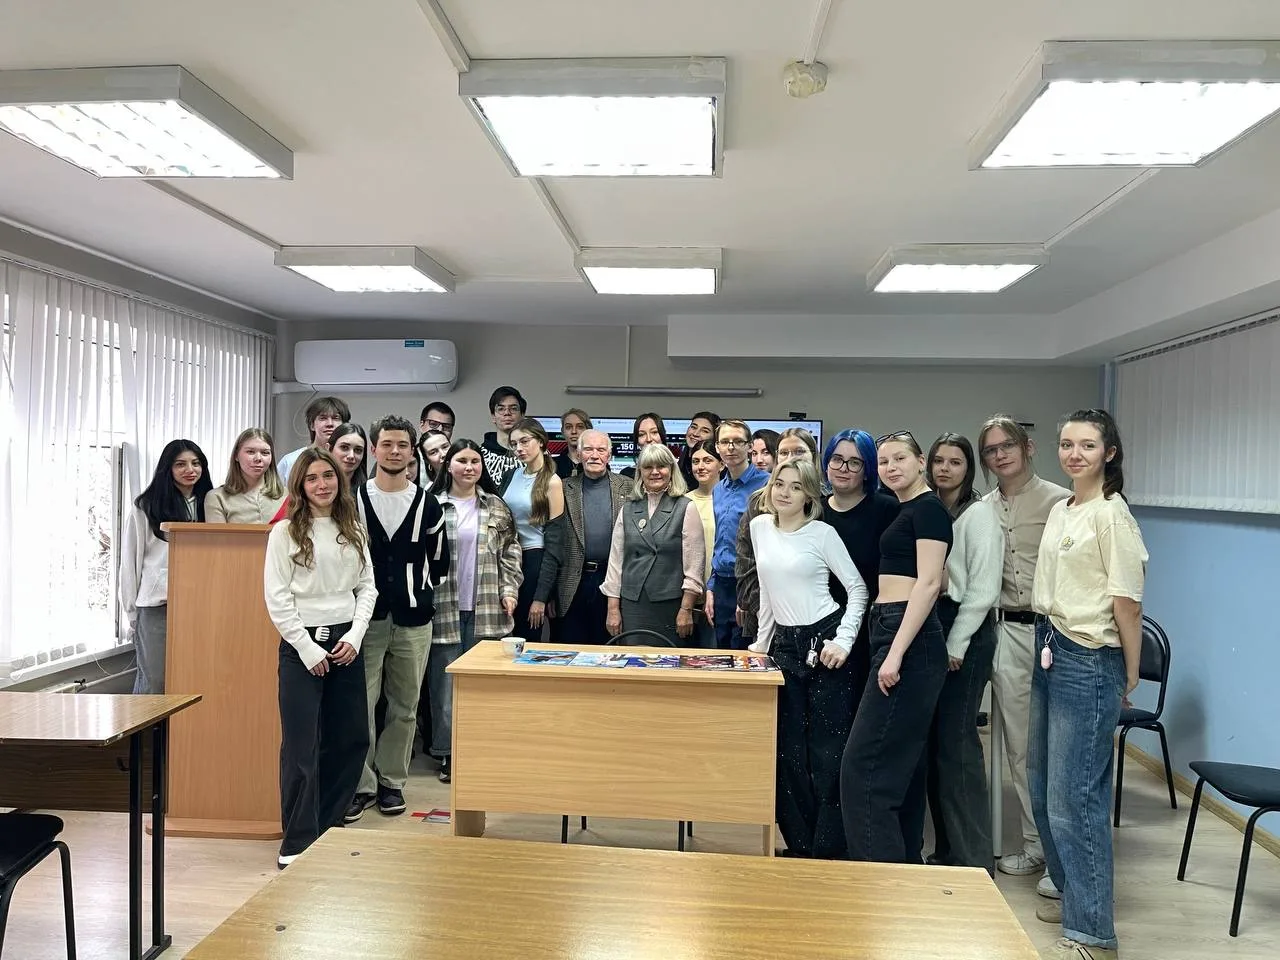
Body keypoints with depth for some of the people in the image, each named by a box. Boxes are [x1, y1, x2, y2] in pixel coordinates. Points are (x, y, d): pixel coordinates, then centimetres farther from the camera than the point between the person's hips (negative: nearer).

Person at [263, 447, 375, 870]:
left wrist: (354, 636, -4)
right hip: (302, 644, -4)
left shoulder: (353, 530, 8)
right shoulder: (285, 532, -4)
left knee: (351, 738, 9)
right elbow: (277, 598, -7)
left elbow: (367, 587, 8)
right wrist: (307, 648, -11)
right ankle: (297, 841, 10)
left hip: (346, 641, 5)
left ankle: (326, 824, 26)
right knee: (301, 746, -2)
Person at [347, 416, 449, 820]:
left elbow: (439, 560, 14)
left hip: (413, 620, 2)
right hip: (366, 617, -1)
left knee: (405, 706, 8)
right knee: (360, 704, -3)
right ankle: (362, 783, 10)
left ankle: (392, 781, 21)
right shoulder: (353, 501, 2)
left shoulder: (427, 504, 5)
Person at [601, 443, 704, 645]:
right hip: (632, 606, 3)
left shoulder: (686, 509, 0)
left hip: (670, 605, -3)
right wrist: (613, 608, 4)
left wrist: (686, 610, -8)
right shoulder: (627, 510, 10)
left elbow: (694, 566, -4)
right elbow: (615, 561, 9)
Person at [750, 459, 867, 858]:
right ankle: (799, 843, 21)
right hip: (784, 643, 5)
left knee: (828, 747, -3)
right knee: (788, 747, 8)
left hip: (823, 640, -5)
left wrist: (843, 640, -14)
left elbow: (858, 588, -5)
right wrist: (763, 639, 18)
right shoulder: (759, 527, 8)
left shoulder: (822, 533, -6)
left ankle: (830, 848, 8)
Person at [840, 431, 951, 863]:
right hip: (890, 635, 10)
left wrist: (896, 654, -22)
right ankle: (905, 865, 25)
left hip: (910, 641, -10)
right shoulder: (904, 510, 18)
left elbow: (928, 582, -18)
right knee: (902, 763, 15)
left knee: (864, 764, -10)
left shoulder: (927, 507, -9)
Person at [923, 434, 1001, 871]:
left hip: (966, 634, -7)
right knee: (933, 741, 9)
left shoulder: (979, 513, -6)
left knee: (956, 741, -6)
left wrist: (955, 645, -13)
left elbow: (983, 588, -12)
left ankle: (973, 857, 6)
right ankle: (945, 849, 21)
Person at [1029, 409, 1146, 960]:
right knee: (1043, 786, 16)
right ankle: (1074, 894, 34)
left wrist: (1130, 677, -6)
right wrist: (1046, 643, 12)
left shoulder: (1111, 515, -14)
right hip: (1050, 651, 9)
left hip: (1089, 662, -9)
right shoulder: (1059, 510, 12)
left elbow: (1127, 603, -12)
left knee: (1073, 799, -2)